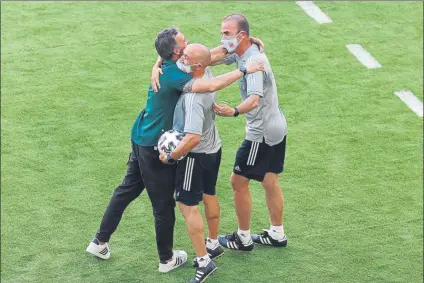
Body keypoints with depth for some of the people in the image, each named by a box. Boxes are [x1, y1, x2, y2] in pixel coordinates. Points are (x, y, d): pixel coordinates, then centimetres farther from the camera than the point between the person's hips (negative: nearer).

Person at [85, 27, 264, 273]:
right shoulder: (174, 75, -25)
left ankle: (100, 242, 30)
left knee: (127, 190, 21)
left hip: (142, 139, 9)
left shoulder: (166, 68, 4)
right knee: (164, 204, 7)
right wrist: (244, 70, -28)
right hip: (157, 146, -9)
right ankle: (166, 259, 22)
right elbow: (211, 86, -37)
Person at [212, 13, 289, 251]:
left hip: (262, 133, -9)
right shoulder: (240, 53, 2)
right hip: (276, 127, 9)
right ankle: (277, 234, 29)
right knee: (270, 182, 18)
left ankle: (243, 238, 15)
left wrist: (234, 112, -59)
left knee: (239, 181, 3)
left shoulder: (253, 61, -26)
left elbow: (255, 99, -39)